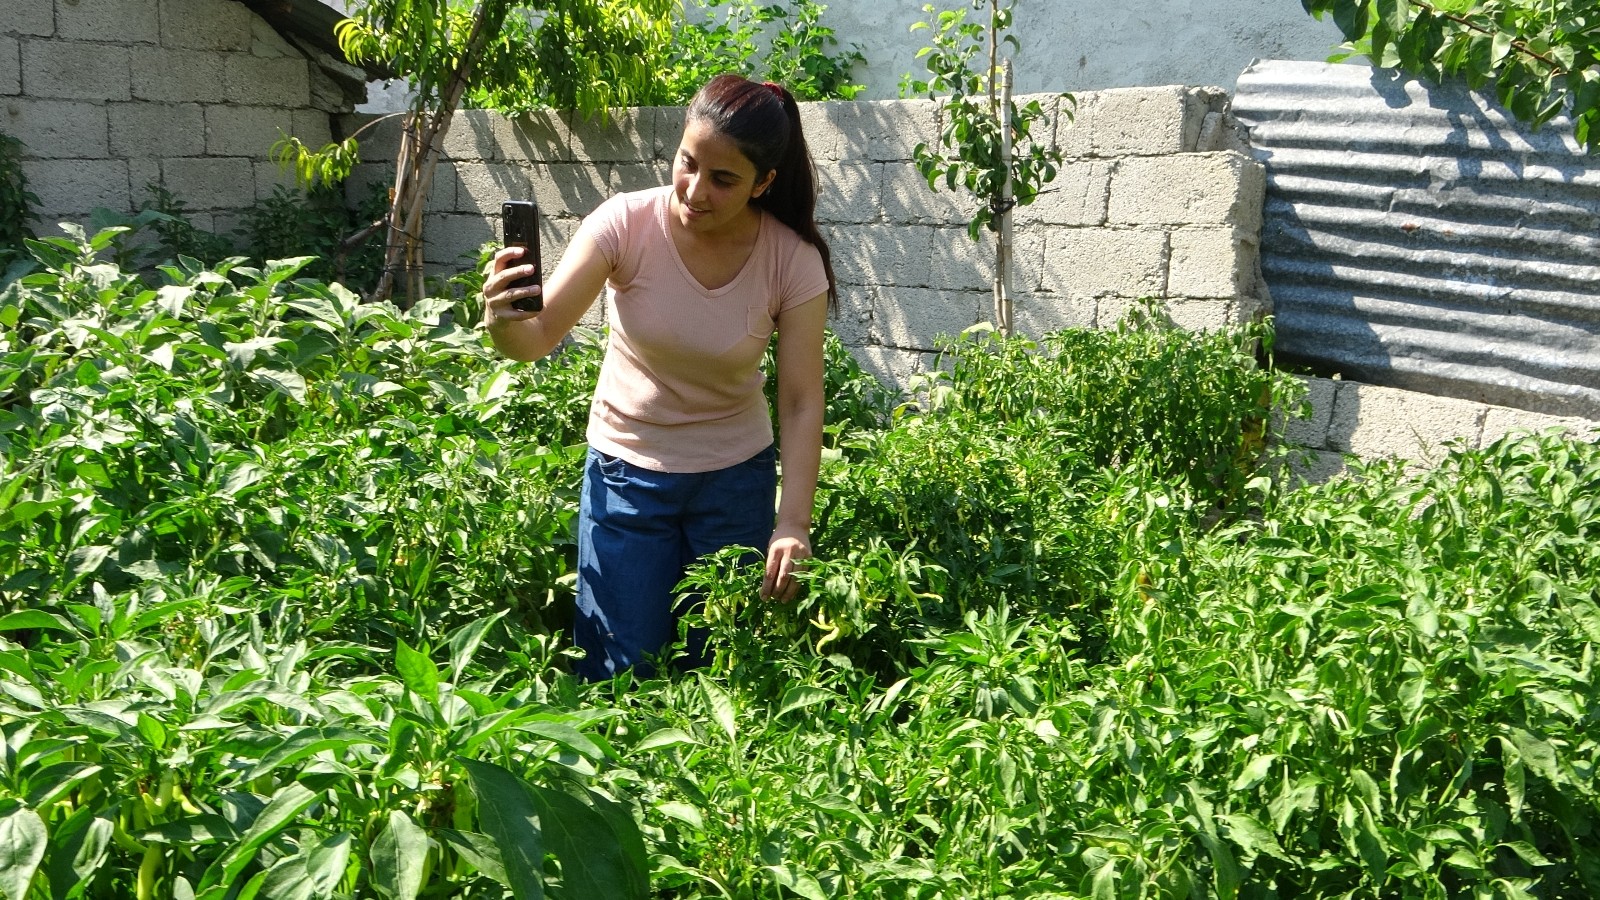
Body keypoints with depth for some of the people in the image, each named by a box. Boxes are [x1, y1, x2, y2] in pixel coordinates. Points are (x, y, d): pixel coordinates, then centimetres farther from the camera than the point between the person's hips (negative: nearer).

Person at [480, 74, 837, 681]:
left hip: (736, 479, 1)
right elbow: (538, 338, -18)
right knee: (618, 674, 3)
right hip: (626, 471, -1)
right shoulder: (626, 224, -19)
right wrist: (502, 320, -41)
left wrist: (793, 524, -24)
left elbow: (801, 403, -15)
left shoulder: (793, 261, -16)